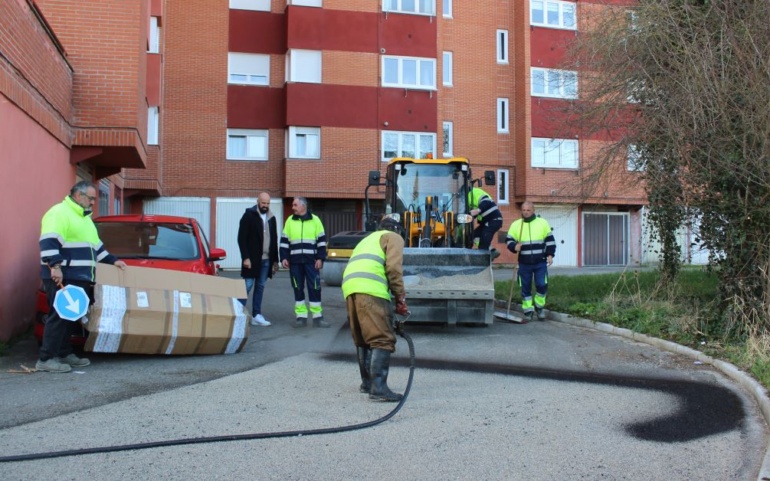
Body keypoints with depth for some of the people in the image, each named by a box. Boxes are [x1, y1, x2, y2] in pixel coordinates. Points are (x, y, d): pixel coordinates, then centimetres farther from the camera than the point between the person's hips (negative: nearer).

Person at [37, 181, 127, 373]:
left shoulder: (84, 217, 25)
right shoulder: (59, 213, -8)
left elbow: (95, 245, 33)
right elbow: (49, 241, -20)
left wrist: (111, 260, 30)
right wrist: (55, 265, -28)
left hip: (79, 278, 10)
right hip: (62, 277, -10)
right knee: (60, 316, -10)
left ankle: (64, 354, 17)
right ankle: (46, 359, -7)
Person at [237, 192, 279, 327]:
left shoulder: (271, 218, 12)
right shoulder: (249, 216, -5)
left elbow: (274, 240, 15)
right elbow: (242, 238, -9)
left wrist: (275, 260, 11)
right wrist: (245, 257, -16)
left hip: (266, 260, 5)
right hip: (252, 259, -5)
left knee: (260, 287, 8)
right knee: (247, 286, -5)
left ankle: (256, 316, 12)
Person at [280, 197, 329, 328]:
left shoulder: (315, 220, 3)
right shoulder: (290, 221, 9)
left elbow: (322, 240, 3)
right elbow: (284, 241, 10)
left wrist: (320, 258, -4)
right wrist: (284, 258, 1)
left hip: (311, 261, -2)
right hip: (295, 261, 2)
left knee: (314, 288, -2)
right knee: (298, 289, 5)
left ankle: (317, 317, 4)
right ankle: (301, 317, 11)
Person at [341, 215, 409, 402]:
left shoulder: (367, 239, 39)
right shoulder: (393, 237, 17)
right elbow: (393, 267, -2)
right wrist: (401, 297, 7)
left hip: (349, 288, 8)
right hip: (370, 290, -8)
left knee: (363, 339, 19)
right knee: (382, 339, -10)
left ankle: (367, 382, 26)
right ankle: (378, 387, -18)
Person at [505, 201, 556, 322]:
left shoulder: (543, 223, 4)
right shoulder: (516, 225, 4)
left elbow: (550, 240, 7)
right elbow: (509, 240, 4)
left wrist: (550, 255, -2)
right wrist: (514, 247, -17)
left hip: (540, 262, -1)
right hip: (524, 263, 1)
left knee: (542, 285, -6)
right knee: (525, 287, 4)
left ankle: (539, 307, 16)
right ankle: (528, 310, 13)